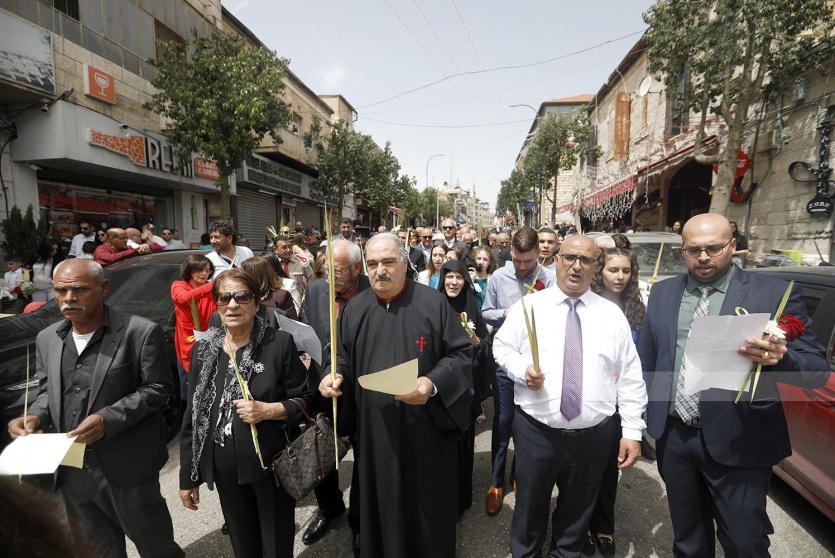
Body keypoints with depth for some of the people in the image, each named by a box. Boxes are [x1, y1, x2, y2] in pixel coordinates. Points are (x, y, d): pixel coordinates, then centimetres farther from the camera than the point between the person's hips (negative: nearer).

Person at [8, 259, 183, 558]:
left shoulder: (141, 332, -15)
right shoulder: (46, 339, 5)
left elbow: (158, 389, -12)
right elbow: (47, 390, 16)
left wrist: (108, 419, -22)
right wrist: (35, 416, -5)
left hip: (126, 468, -5)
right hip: (71, 472, 6)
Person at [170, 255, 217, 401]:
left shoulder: (211, 290, -1)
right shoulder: (178, 286, -4)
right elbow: (184, 297, -30)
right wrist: (212, 285, -42)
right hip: (186, 346, 0)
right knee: (187, 389, 13)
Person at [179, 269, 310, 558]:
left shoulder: (280, 342, -11)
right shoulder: (202, 349, 0)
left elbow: (304, 401, -6)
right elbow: (193, 415, 6)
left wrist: (268, 410, -23)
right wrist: (188, 477, 9)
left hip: (272, 464, -3)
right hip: (225, 470, 3)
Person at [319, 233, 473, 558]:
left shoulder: (433, 303, -9)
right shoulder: (354, 309, 2)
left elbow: (461, 353, -8)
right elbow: (343, 357, 12)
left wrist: (433, 382, -23)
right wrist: (335, 375, -8)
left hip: (424, 428, -3)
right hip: (373, 429, 3)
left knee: (426, 503, 15)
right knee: (379, 501, 19)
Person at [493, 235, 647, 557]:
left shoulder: (612, 314, 1)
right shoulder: (529, 305, -3)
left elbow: (630, 378, 1)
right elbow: (502, 347, 3)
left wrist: (632, 431, -2)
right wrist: (522, 370, -16)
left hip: (594, 435, 2)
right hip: (536, 431, -1)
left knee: (578, 510, 22)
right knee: (530, 507, 17)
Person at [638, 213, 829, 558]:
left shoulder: (775, 293, -7)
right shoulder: (662, 293, 3)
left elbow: (817, 368, -8)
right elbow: (646, 360, 9)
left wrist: (780, 358, -30)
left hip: (736, 444, -3)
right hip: (673, 438, 4)